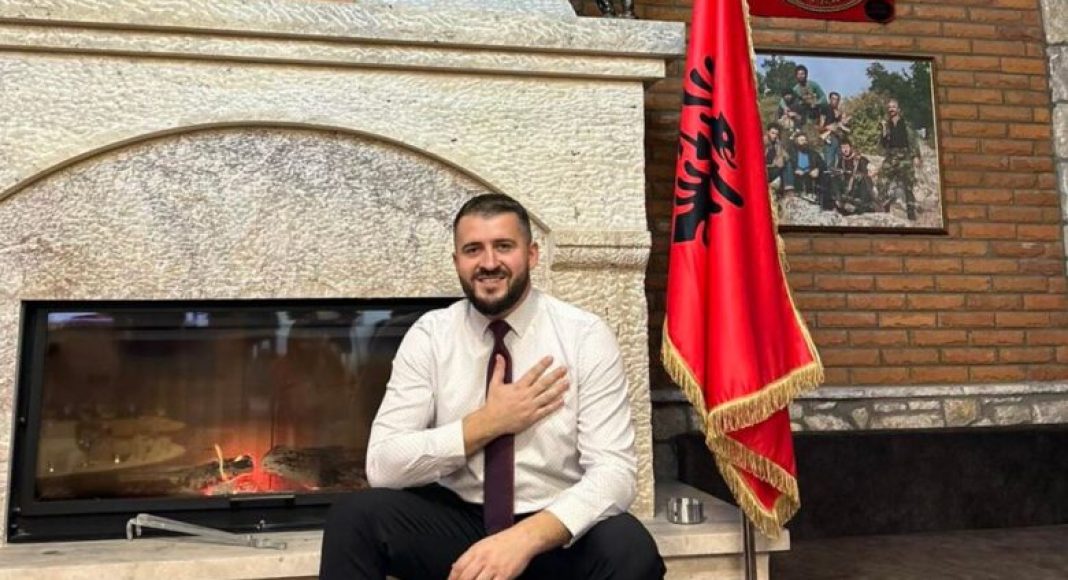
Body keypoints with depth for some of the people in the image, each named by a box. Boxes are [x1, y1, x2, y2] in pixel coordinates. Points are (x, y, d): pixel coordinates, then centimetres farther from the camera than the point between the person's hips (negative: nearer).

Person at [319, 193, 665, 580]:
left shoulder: (587, 336, -9)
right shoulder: (429, 335, -4)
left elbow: (614, 472, -16)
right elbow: (383, 465, -10)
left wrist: (525, 538, -30)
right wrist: (488, 422, -18)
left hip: (554, 531, 0)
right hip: (457, 521, 1)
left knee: (629, 547, -30)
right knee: (354, 516, -24)